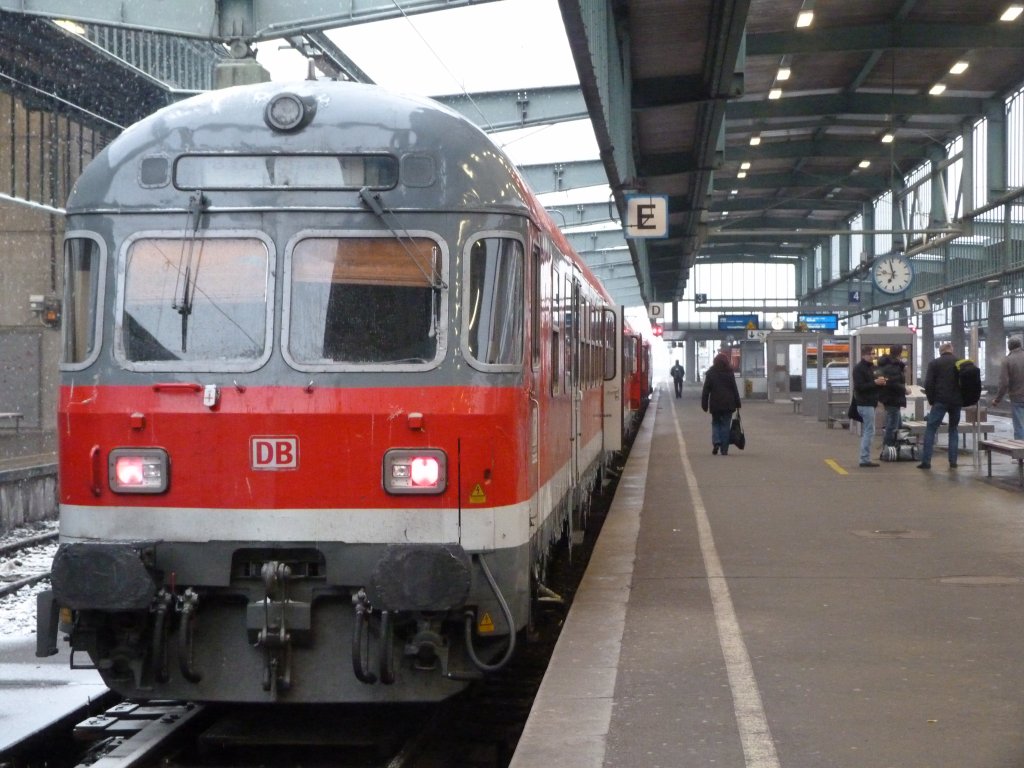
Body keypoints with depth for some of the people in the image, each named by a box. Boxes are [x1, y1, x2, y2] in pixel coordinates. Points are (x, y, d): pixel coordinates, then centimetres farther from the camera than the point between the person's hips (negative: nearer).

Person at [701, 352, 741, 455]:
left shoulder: (710, 373, 0)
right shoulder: (729, 373, -1)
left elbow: (706, 390, 1)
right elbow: (735, 390, 0)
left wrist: (704, 405, 5)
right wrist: (737, 404, 6)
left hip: (715, 404, 0)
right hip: (728, 404, 0)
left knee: (716, 424, 14)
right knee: (725, 425, 4)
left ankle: (716, 442, -10)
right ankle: (724, 449, 1)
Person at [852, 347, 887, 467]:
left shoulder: (872, 367, 17)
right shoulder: (859, 368, -11)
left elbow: (874, 383, 25)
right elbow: (859, 386, -20)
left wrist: (881, 382, 3)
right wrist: (875, 382, -23)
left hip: (871, 403, 10)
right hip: (865, 404, -10)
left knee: (866, 432, 12)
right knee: (869, 431, -10)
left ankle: (865, 458, 16)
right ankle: (865, 459, -9)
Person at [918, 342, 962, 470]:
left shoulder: (934, 363, 1)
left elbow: (928, 384, -5)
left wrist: (931, 400, 4)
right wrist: (962, 399, 16)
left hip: (940, 401, -3)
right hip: (957, 401, 3)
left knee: (930, 430, 0)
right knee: (954, 430, 15)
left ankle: (926, 461, -7)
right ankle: (953, 461, 8)